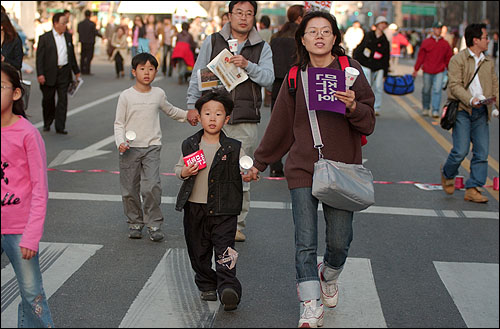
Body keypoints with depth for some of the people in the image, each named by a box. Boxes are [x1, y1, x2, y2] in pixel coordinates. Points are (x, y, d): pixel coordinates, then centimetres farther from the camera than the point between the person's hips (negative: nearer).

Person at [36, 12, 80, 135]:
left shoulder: (68, 37, 9)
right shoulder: (44, 38, -4)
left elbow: (72, 55, 18)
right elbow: (39, 57, -7)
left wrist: (76, 71, 19)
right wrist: (40, 74, -15)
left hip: (64, 73, 3)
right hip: (49, 74, -3)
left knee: (63, 99, -2)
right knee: (48, 100, 9)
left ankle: (60, 126, 1)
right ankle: (47, 123, 28)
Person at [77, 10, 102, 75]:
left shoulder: (80, 23, 0)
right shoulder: (92, 24, -14)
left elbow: (78, 31, 9)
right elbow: (95, 32, -12)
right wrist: (101, 36, 6)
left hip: (83, 42, 4)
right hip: (90, 42, -4)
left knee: (82, 57, 12)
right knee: (89, 57, 1)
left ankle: (82, 71, 15)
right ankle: (87, 71, -2)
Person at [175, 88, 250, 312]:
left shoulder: (234, 148, -1)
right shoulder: (189, 145, 4)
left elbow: (245, 166, 1)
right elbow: (178, 167, 15)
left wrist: (249, 174, -22)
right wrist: (184, 172, -8)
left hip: (224, 209, -3)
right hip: (195, 207, 3)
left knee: (224, 249, -13)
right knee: (198, 250, 11)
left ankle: (228, 287, -14)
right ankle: (207, 286, 28)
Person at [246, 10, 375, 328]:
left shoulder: (351, 70, 1)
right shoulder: (296, 77, 7)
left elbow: (368, 124, 0)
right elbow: (281, 126, 18)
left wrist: (353, 107, -21)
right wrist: (259, 162, 23)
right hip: (303, 169, 1)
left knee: (339, 241, 3)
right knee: (305, 243, -4)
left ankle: (329, 277, 35)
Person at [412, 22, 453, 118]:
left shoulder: (445, 43, 6)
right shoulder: (426, 42, 2)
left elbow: (449, 58, 11)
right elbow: (420, 57, 4)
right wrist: (416, 69, 4)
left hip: (440, 72, 0)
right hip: (427, 71, 0)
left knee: (437, 90, -9)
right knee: (426, 91, 11)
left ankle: (436, 111, -7)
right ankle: (425, 108, 29)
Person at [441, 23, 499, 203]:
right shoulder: (458, 59, -2)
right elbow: (455, 85, -10)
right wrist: (471, 99, -24)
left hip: (481, 113, 5)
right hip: (462, 110, -5)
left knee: (482, 152, -1)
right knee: (461, 150, -9)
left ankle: (472, 189, 4)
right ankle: (447, 174, 20)